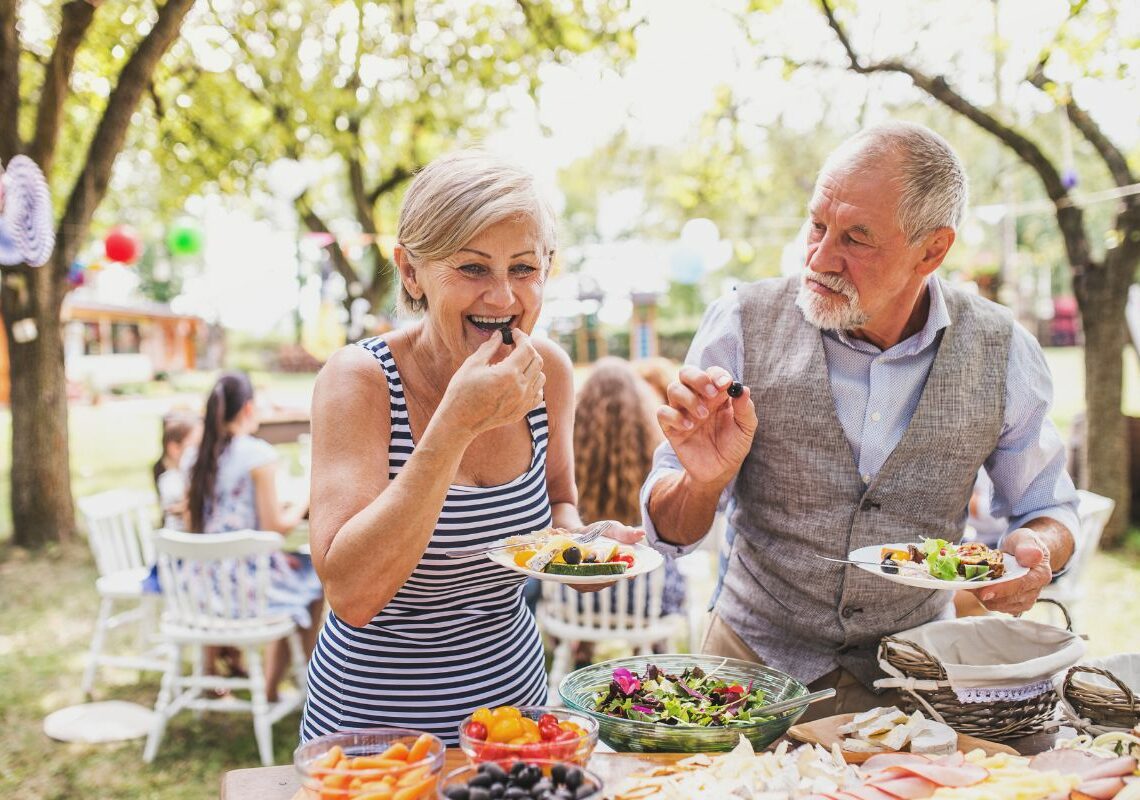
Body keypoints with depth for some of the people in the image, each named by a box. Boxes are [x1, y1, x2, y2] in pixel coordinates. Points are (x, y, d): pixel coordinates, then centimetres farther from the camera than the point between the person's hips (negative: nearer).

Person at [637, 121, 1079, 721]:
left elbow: (1049, 508, 11)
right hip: (755, 666, -1)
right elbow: (669, 531, -5)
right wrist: (703, 480, -27)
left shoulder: (1001, 354, -6)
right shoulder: (742, 325, -11)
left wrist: (1037, 551, -12)